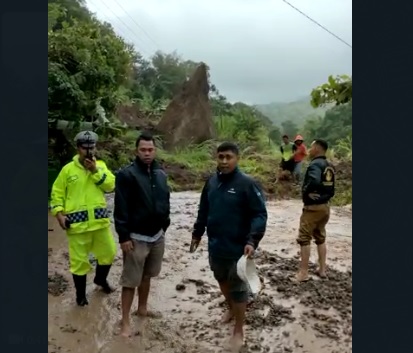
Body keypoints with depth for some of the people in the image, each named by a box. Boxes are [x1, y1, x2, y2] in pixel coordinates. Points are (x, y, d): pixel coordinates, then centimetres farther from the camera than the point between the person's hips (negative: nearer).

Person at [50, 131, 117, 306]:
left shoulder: (101, 165, 5)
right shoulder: (68, 169, -2)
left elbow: (111, 185, -8)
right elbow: (57, 193, 2)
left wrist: (95, 170, -17)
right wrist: (59, 213, -9)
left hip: (100, 219, 3)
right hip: (77, 221, -3)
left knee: (108, 252, 15)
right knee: (79, 259, 7)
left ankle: (100, 279, 43)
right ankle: (80, 293, 27)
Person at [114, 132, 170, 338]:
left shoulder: (161, 174, 6)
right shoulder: (127, 174, -14)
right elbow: (121, 208, -16)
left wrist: (165, 226, 14)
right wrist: (123, 236, -18)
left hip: (157, 236, 6)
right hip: (136, 237, -6)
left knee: (147, 275, 21)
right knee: (130, 281, 3)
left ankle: (143, 308, 38)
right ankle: (125, 321, 15)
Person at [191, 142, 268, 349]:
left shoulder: (247, 184, -16)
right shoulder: (211, 182, 2)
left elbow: (260, 214, -17)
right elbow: (203, 210, 13)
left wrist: (252, 240, -26)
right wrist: (197, 233, 16)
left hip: (237, 248, -6)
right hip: (215, 246, 6)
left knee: (238, 288, 8)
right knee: (222, 280, 24)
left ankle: (238, 330, 25)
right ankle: (231, 309, 50)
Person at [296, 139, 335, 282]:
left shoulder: (315, 164, -18)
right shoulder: (329, 167, 9)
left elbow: (314, 181, -37)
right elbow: (331, 189, 14)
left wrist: (307, 192, -21)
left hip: (312, 207, -8)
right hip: (325, 206, 8)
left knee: (304, 239, 1)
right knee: (320, 238, 18)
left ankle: (303, 273, 6)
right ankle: (322, 269, 24)